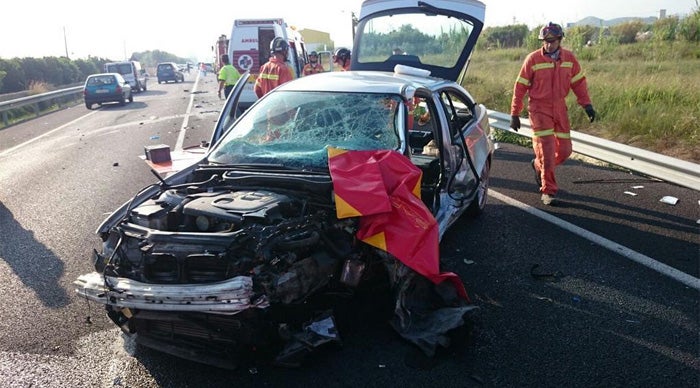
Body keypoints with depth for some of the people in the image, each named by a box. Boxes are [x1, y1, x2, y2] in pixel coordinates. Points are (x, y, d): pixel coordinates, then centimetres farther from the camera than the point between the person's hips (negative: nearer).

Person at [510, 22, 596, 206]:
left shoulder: (569, 58, 3)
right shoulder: (533, 59, -8)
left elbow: (578, 82, 12)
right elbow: (520, 87, -4)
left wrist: (586, 104, 1)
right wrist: (515, 113, -5)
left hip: (560, 109, 5)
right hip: (539, 109, -4)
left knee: (564, 150, 6)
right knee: (546, 148, -11)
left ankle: (538, 165, 35)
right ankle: (548, 191, 0)